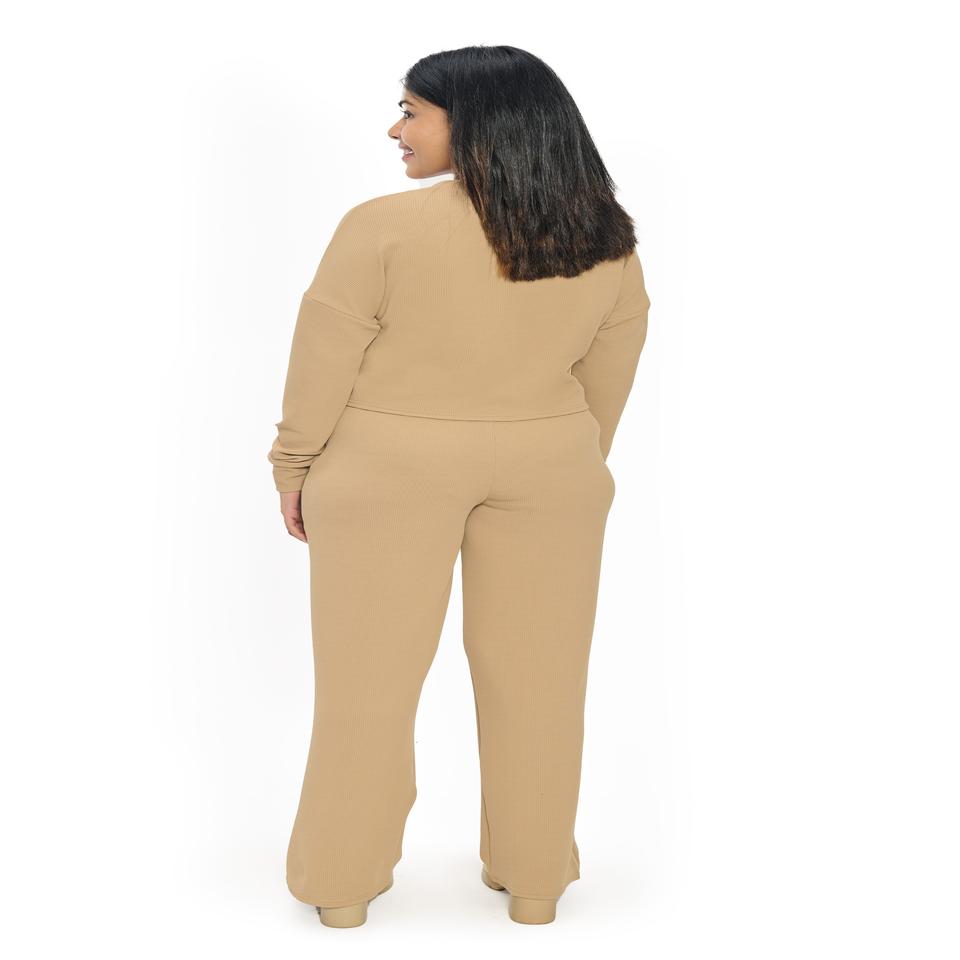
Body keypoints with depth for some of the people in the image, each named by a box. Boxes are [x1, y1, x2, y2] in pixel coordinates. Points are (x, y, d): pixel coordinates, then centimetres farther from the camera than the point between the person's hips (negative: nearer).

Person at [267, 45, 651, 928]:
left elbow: (324, 360, -11)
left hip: (390, 466, -3)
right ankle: (535, 879, 23)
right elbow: (608, 374, 6)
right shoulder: (610, 244, -2)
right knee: (536, 677, 12)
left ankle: (345, 883, 20)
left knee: (367, 678, 8)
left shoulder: (387, 227, -16)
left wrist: (295, 464, 1)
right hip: (549, 467, 4)